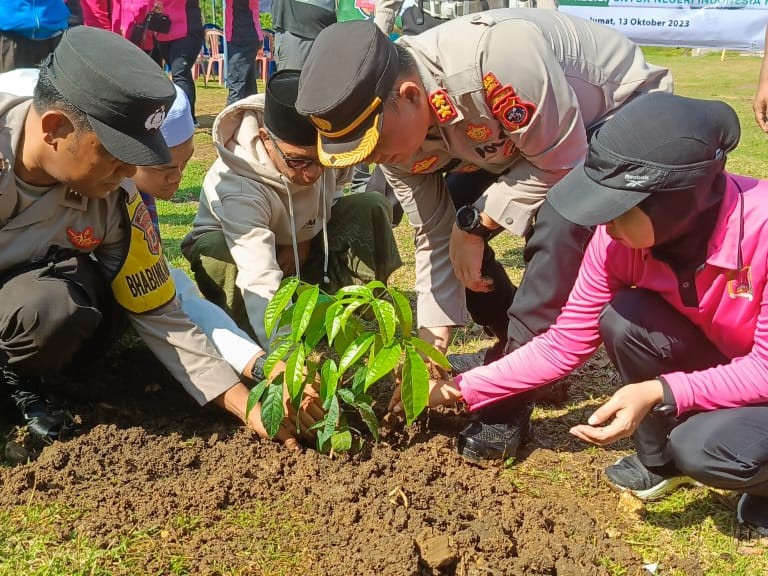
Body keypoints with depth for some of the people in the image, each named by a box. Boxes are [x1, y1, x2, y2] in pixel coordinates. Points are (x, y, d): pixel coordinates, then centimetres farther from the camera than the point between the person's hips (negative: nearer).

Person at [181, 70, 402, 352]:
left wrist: (307, 238, -15)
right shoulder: (238, 187, -40)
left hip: (302, 244, 5)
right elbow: (261, 284, -49)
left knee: (373, 208, -18)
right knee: (216, 258, -39)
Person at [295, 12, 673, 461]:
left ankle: (516, 395, -15)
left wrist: (474, 222, -24)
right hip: (525, 132, 7)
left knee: (555, 229, -31)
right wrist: (433, 344, -11)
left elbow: (561, 163, -28)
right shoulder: (393, 124, -16)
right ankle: (520, 351, 14)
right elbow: (435, 236, -8)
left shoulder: (496, 58, -42)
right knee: (442, 217, -4)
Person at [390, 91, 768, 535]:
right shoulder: (620, 238, -19)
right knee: (624, 318, -24)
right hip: (721, 362, 5)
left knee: (707, 448, -33)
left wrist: (661, 394, -37)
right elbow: (563, 344, -11)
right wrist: (458, 390, -15)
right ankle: (659, 461, 2)